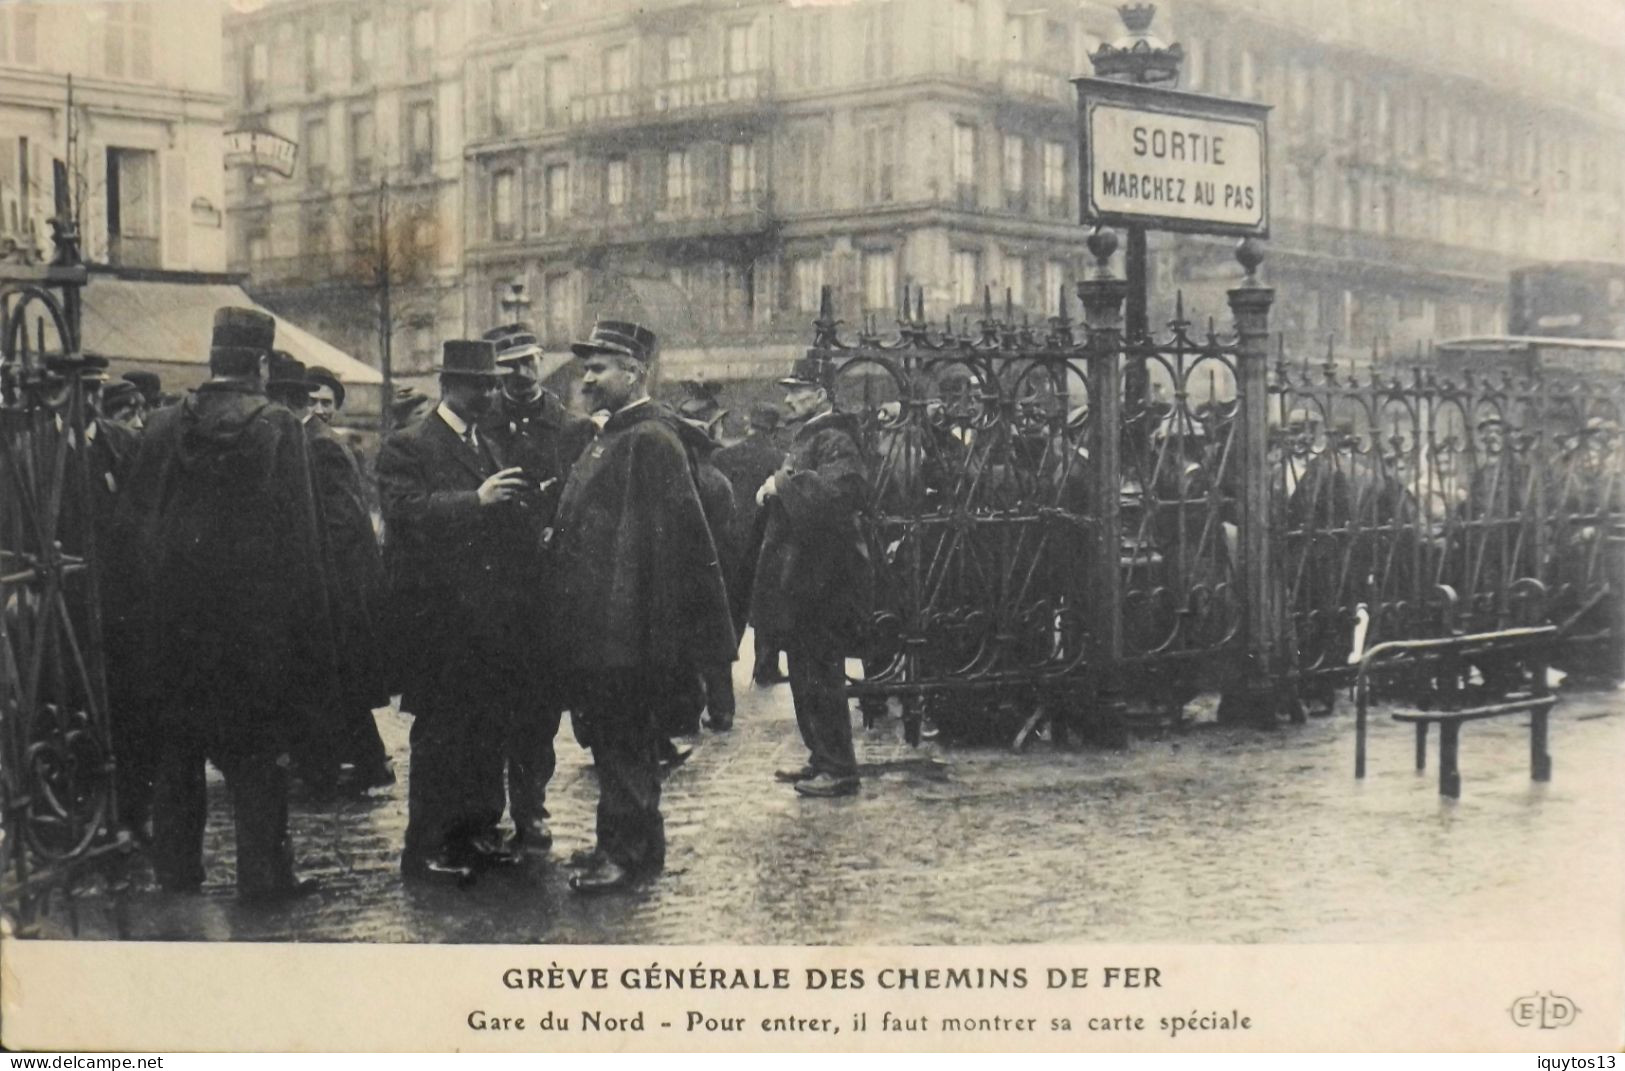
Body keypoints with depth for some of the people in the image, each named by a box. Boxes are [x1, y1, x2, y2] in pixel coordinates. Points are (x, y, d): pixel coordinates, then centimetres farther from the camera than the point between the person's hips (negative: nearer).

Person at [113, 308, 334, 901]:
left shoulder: (163, 425, 1)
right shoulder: (277, 428, -10)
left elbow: (129, 520, 4)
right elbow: (298, 534, -12)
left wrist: (150, 601, 14)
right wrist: (309, 635, -8)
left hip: (173, 615, 4)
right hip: (253, 609, -4)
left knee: (177, 745, 15)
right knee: (257, 750, 5)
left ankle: (175, 864, 22)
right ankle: (262, 871, 7)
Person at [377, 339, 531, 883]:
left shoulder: (490, 447, 19)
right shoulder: (406, 447, -4)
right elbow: (405, 512, -20)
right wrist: (476, 499, -26)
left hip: (488, 613, 7)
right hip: (436, 613, -7)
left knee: (486, 728, 9)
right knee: (439, 731, -4)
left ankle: (471, 833, 19)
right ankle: (424, 849, 3)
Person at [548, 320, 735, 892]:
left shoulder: (649, 440, -16)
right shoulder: (610, 437, 16)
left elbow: (654, 539, -21)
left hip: (625, 625, -10)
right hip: (597, 623, 10)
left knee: (622, 740, -2)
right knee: (613, 736, 16)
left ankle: (628, 851, 6)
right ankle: (626, 841, 26)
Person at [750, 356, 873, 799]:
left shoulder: (835, 441, -14)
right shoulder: (805, 438, 17)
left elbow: (839, 489, -33)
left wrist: (784, 484, -24)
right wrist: (773, 490, 5)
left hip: (822, 578, -10)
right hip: (799, 577, 10)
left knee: (822, 677, -5)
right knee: (805, 675, 15)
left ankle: (839, 770, 2)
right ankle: (821, 759, 25)